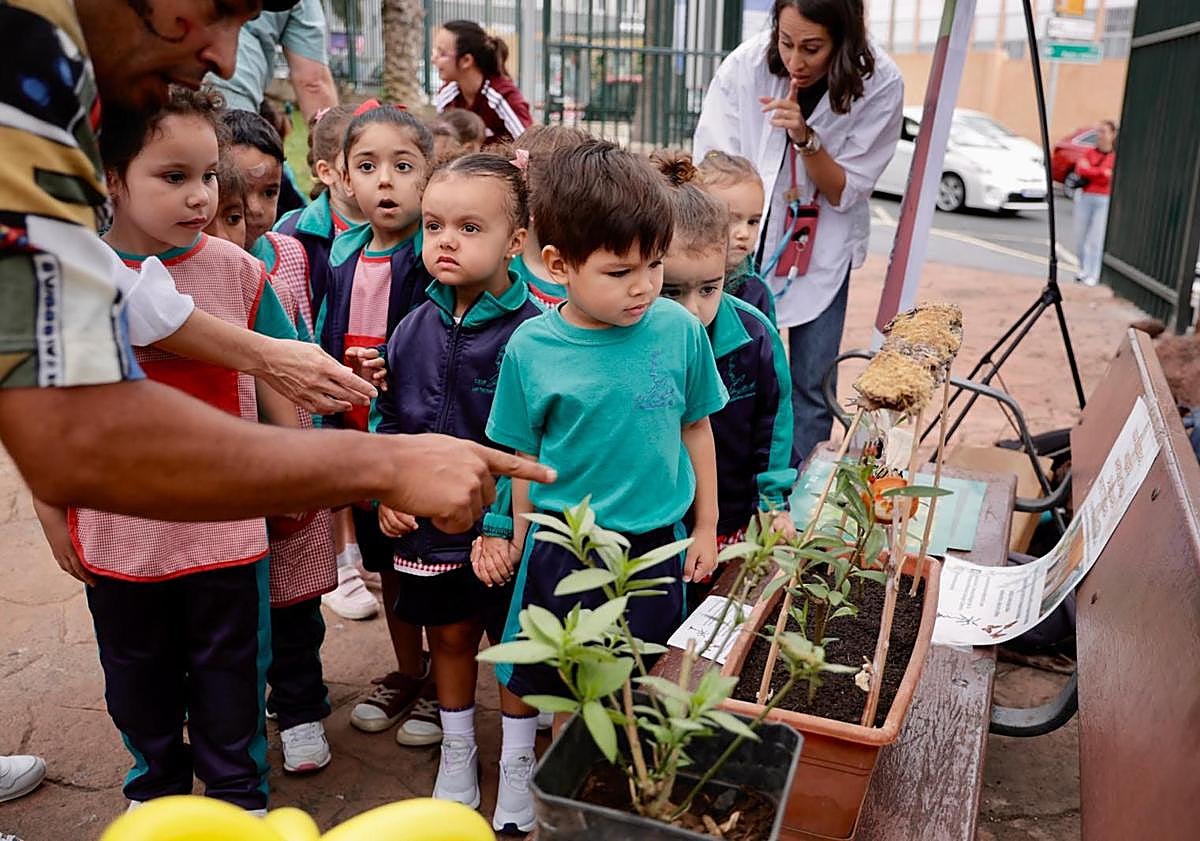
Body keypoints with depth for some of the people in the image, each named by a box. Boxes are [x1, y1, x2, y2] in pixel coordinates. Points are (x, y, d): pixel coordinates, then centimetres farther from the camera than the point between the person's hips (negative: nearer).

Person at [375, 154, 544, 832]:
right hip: (429, 523, 5)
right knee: (450, 636, 20)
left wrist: (502, 523, -19)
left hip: (505, 528, -5)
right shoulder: (415, 328, -1)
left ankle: (518, 765, 33)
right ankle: (458, 752, 42)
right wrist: (386, 490, 1)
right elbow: (389, 419, 10)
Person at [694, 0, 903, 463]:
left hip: (822, 251, 1)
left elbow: (844, 191, -11)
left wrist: (805, 137, -29)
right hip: (744, 243, 0)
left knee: (811, 387, 0)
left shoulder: (880, 84, -16)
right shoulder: (746, 64, -17)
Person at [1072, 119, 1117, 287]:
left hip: (1104, 200, -4)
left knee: (1095, 239, -4)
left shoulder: (1116, 157, -1)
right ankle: (1083, 269, 22)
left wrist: (1089, 171, -7)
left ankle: (1092, 275, -2)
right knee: (1080, 237, 8)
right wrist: (1102, 172, -10)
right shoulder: (1089, 153, 9)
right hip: (1084, 197, 4)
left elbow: (1108, 178, -10)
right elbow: (1080, 170, -7)